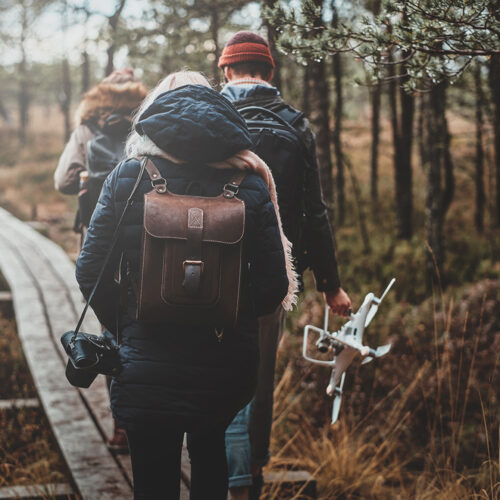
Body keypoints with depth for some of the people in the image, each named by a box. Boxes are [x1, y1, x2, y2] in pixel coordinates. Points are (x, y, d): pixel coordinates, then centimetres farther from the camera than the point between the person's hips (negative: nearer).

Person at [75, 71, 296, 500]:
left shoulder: (127, 177, -5)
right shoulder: (249, 183, -3)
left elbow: (91, 271, -5)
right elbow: (274, 286, -4)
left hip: (148, 369, -2)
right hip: (227, 366, 2)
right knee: (210, 449, 29)